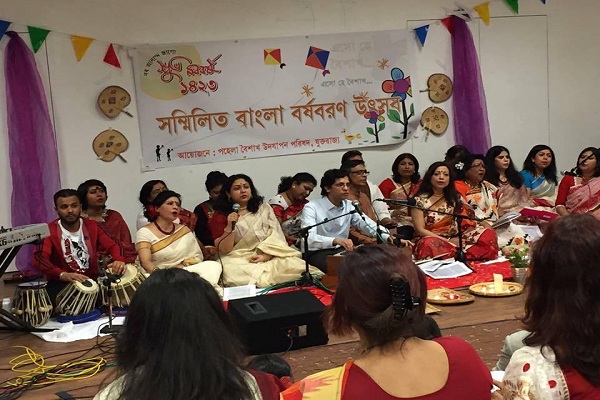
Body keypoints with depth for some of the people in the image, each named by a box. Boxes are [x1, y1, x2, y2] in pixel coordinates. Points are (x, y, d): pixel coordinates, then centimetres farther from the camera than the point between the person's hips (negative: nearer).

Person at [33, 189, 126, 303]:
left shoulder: (92, 227, 9)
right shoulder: (49, 231, -3)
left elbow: (111, 246, 1)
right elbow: (39, 258, -17)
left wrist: (119, 260, -25)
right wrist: (63, 275, -37)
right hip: (61, 283, -3)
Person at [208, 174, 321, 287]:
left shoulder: (264, 208, 14)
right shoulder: (221, 215, 8)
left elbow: (276, 235, 3)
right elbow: (224, 250, 1)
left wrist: (266, 255, -14)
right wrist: (230, 227, -15)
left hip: (270, 256, 1)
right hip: (240, 260, -1)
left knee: (294, 265, -29)